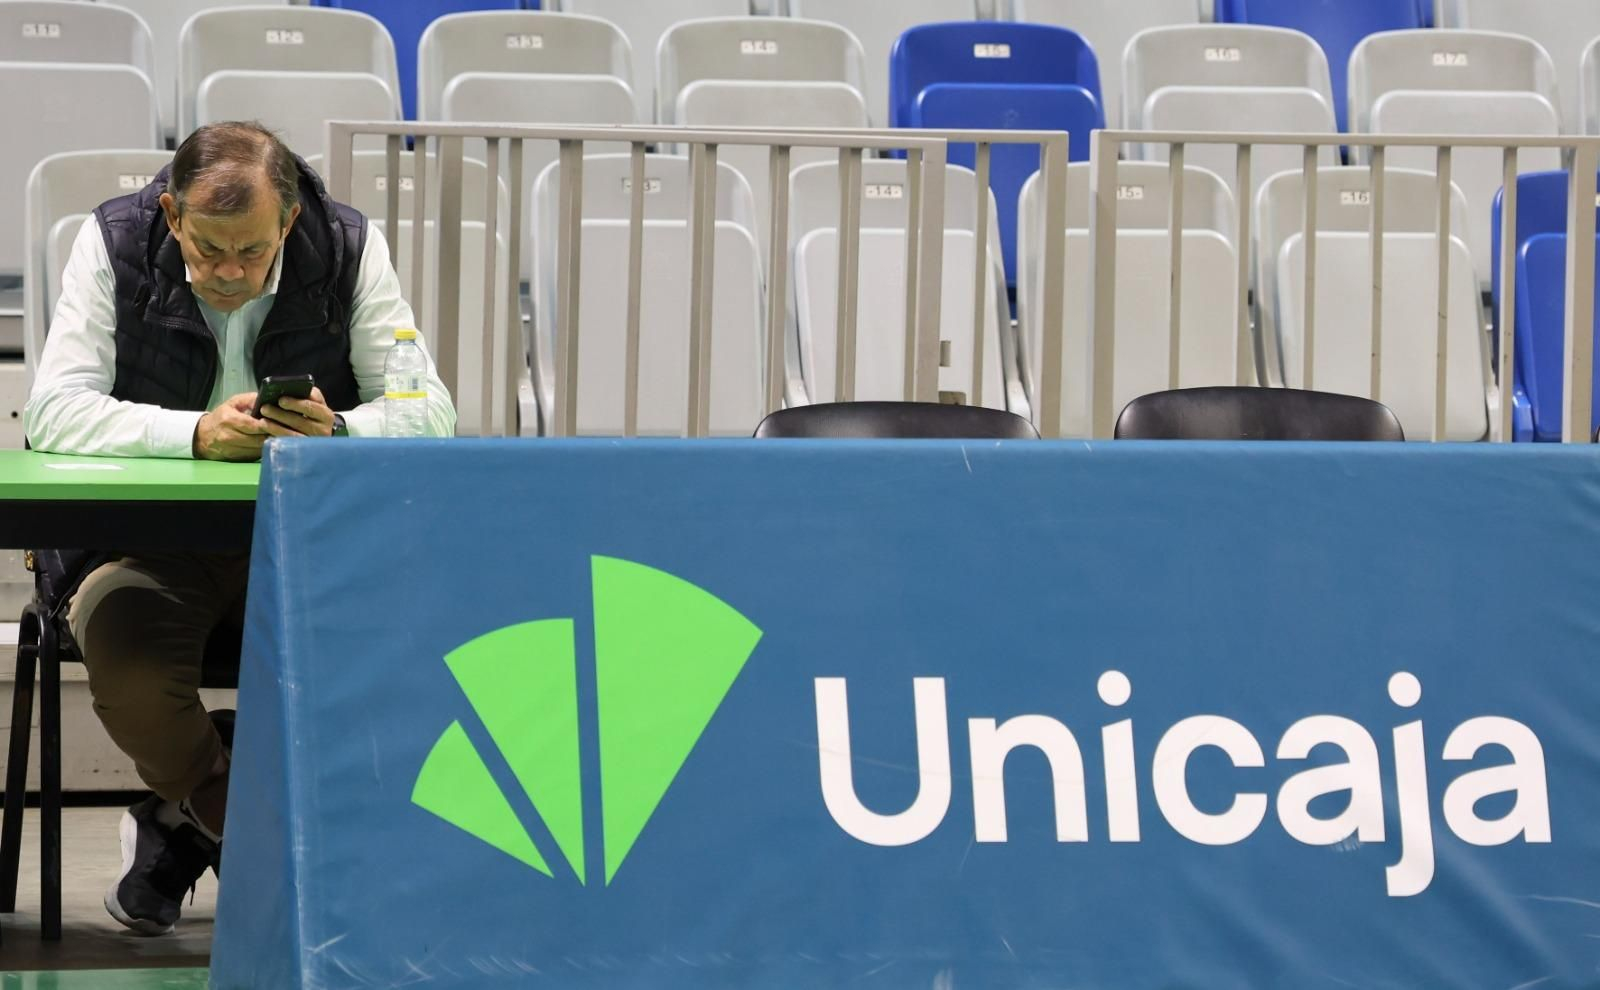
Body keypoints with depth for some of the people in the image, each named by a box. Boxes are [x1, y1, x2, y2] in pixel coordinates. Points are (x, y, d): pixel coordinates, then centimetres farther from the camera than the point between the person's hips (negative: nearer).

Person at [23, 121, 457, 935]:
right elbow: (52, 411, -13)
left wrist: (339, 431, -27)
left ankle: (192, 815, -5)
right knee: (120, 636, -34)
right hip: (145, 542, -1)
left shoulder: (349, 249, -2)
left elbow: (431, 411, -4)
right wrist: (197, 434, -28)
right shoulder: (115, 243, -5)